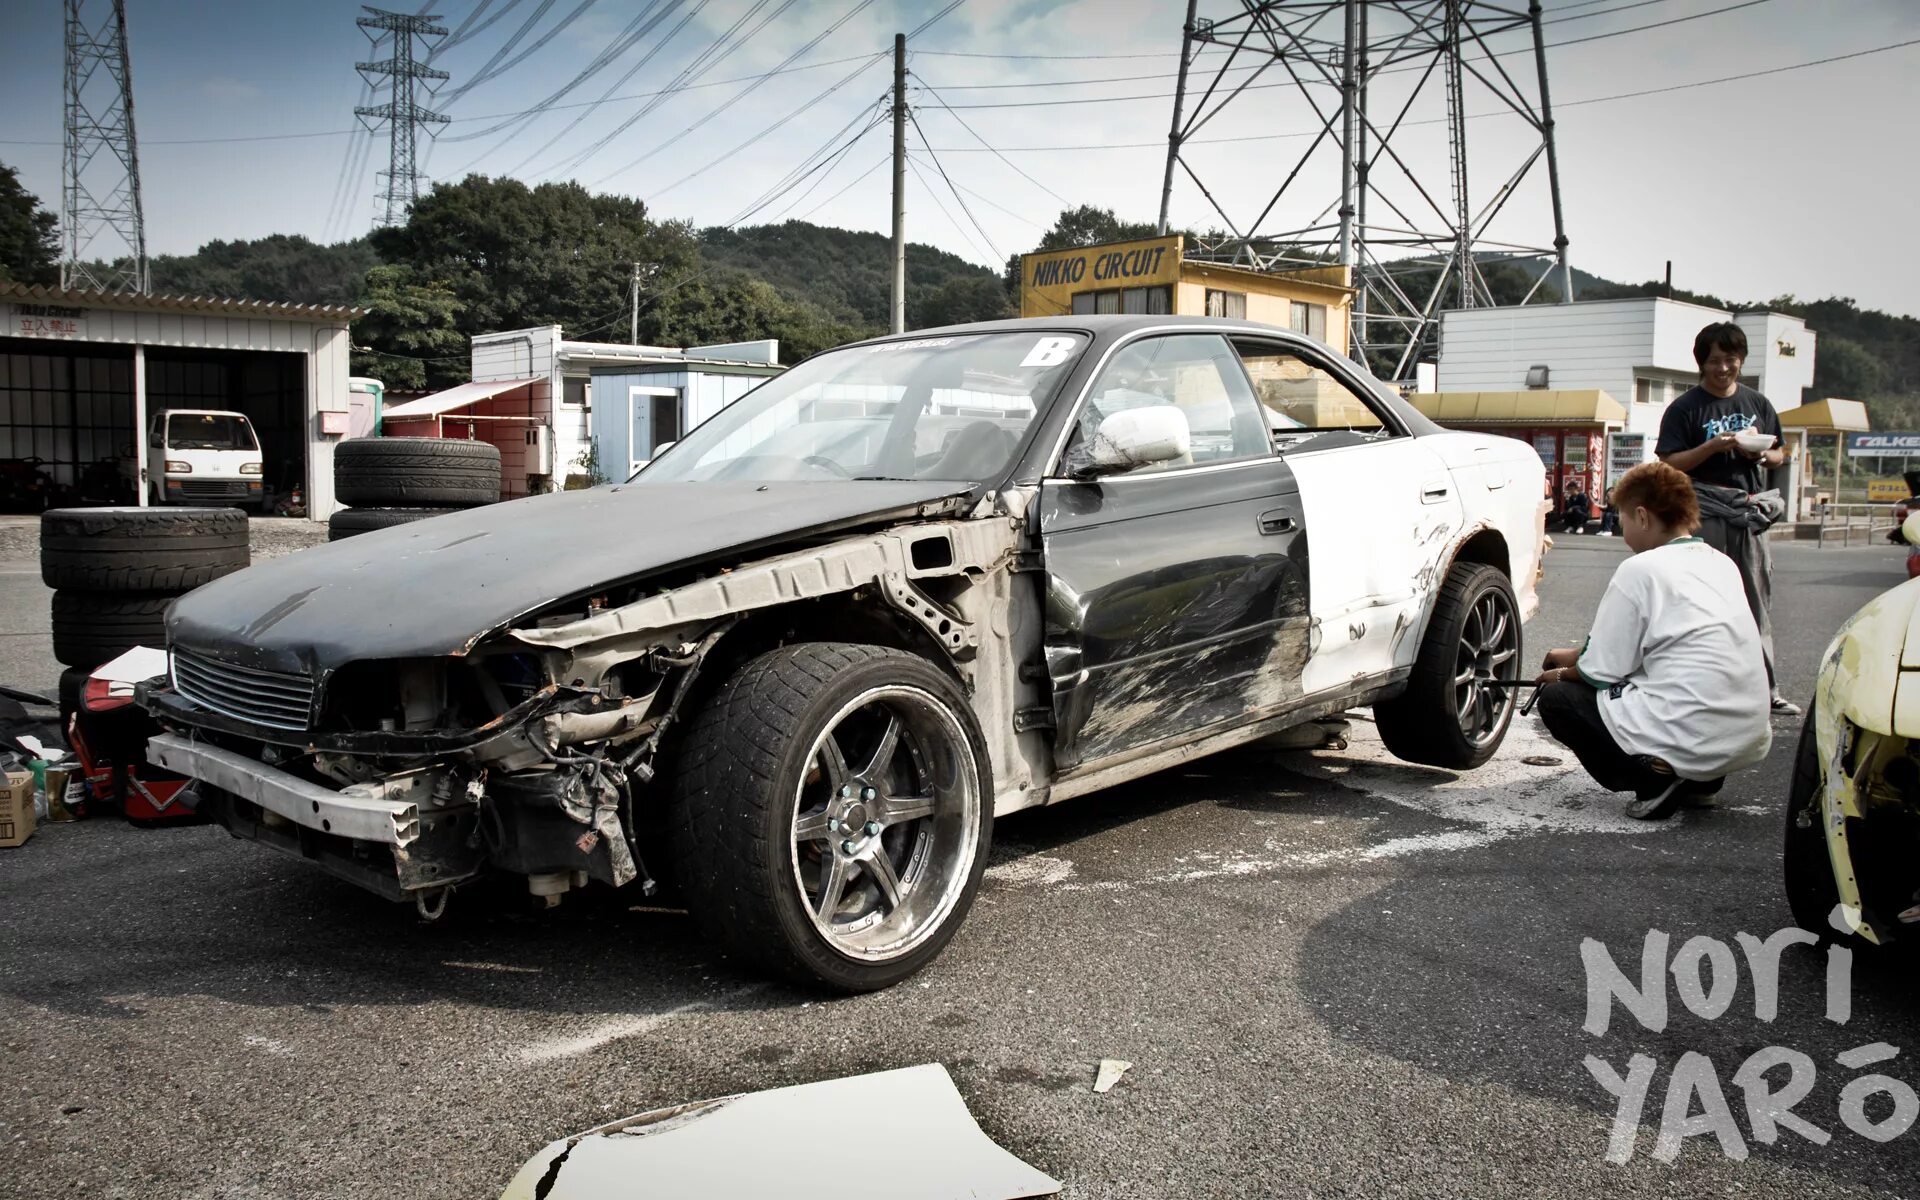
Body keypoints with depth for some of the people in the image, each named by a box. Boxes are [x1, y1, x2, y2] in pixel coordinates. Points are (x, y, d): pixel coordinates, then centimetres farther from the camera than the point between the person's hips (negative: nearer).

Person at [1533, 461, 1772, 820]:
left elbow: (1601, 671, -5)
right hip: (1751, 740, 8)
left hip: (1692, 743, -8)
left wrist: (1563, 674, 15)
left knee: (1556, 698, 8)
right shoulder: (1722, 564, 14)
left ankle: (1656, 780, -4)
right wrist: (1576, 654, 30)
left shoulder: (1641, 569, -9)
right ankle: (1701, 780, 14)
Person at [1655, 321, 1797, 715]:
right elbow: (1669, 463, -5)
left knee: (1757, 604, 7)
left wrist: (1764, 455, -2)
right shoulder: (1686, 408, 1)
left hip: (1750, 512, 5)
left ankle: (1766, 690, 11)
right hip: (1705, 515, -4)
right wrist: (1713, 447, -18)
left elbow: (1779, 455, 21)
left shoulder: (1757, 404, 15)